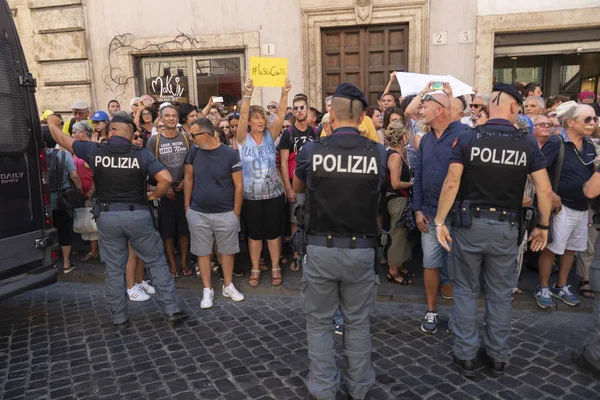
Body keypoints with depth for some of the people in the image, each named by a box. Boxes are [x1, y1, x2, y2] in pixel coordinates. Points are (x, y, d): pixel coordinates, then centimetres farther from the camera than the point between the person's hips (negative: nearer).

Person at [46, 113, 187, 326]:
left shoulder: (94, 151, -3)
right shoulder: (142, 154, -7)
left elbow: (62, 139, 12)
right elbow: (166, 179, -17)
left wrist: (52, 123, 32)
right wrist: (153, 196, 1)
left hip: (107, 216, 2)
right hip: (137, 214, -1)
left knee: (114, 270, 12)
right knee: (157, 263, 8)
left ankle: (119, 317, 22)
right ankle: (172, 310, 9)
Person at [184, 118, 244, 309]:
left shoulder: (230, 154, -10)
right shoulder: (194, 152, -1)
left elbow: (238, 186, -5)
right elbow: (188, 179, 9)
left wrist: (236, 213, -5)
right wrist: (187, 205, 5)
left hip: (226, 214, -2)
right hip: (198, 213, 2)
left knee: (227, 251, 11)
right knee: (203, 252, 9)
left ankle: (228, 286, 28)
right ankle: (207, 290, 23)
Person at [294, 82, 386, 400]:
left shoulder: (311, 151, -9)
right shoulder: (378, 152, -6)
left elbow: (297, 188, 10)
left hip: (321, 248, -1)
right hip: (361, 249, 2)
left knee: (320, 323, 15)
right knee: (358, 323, 17)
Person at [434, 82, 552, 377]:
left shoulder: (467, 138, -6)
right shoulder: (528, 143, -2)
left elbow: (451, 184, -12)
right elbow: (545, 190, -3)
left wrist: (440, 221, -6)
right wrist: (543, 225, 10)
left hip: (470, 223, -1)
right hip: (506, 227, 1)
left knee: (466, 290, 12)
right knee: (500, 293, 14)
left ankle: (465, 355, 18)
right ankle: (497, 356, 26)